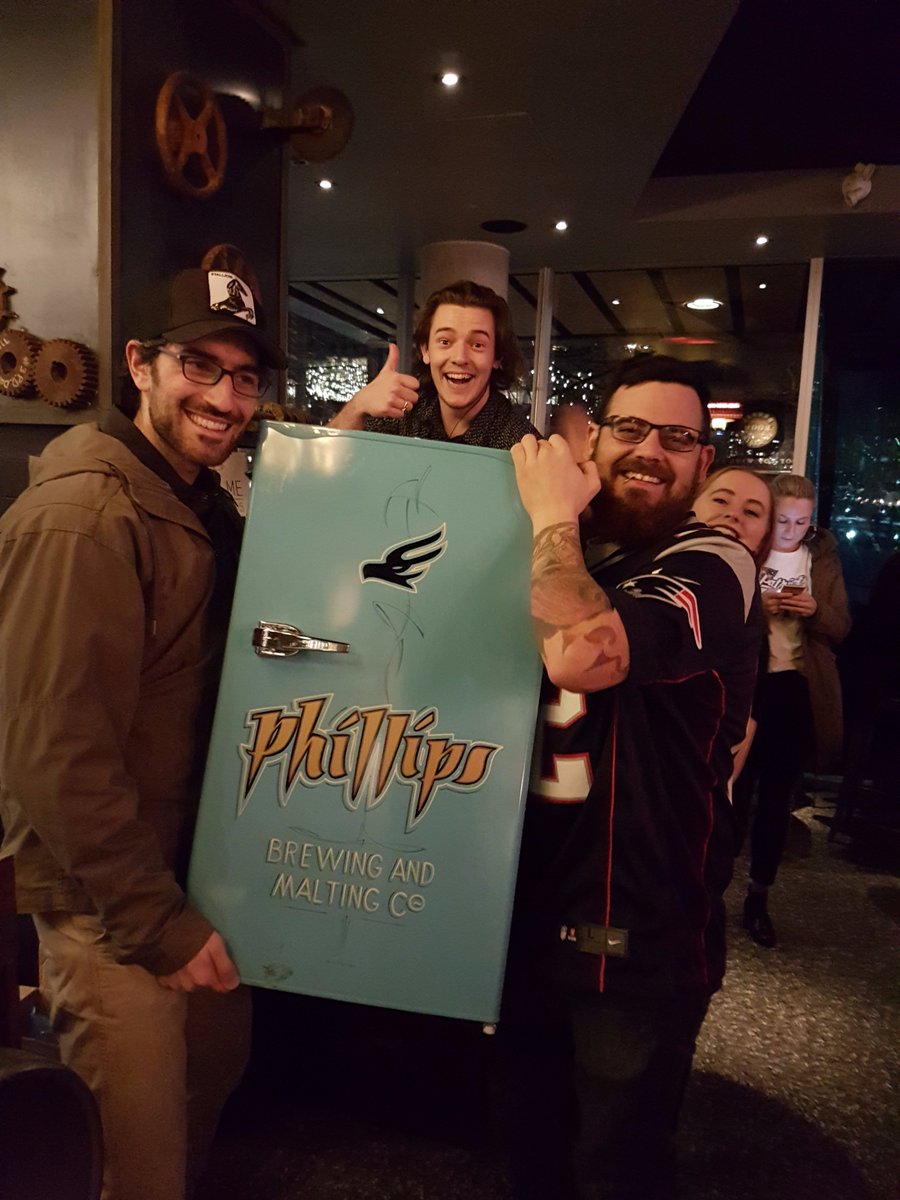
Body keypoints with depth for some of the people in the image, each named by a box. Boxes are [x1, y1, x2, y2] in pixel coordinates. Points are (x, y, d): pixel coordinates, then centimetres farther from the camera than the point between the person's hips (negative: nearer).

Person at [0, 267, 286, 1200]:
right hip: (108, 903, -9)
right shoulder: (81, 515, -23)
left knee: (218, 1067, 27)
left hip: (195, 864, 9)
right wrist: (157, 921, -19)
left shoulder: (204, 499, 7)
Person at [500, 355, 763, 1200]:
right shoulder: (566, 557, 8)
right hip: (529, 915, 7)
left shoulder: (711, 566, -16)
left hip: (635, 941, -6)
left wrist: (553, 515, -21)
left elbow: (579, 654, -35)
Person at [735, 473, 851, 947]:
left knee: (777, 797, 9)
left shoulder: (824, 558, 5)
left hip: (799, 689, 3)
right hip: (745, 683, -2)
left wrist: (816, 611, -15)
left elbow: (841, 628, 5)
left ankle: (759, 898, 21)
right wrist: (755, 608, -21)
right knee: (737, 789, 2)